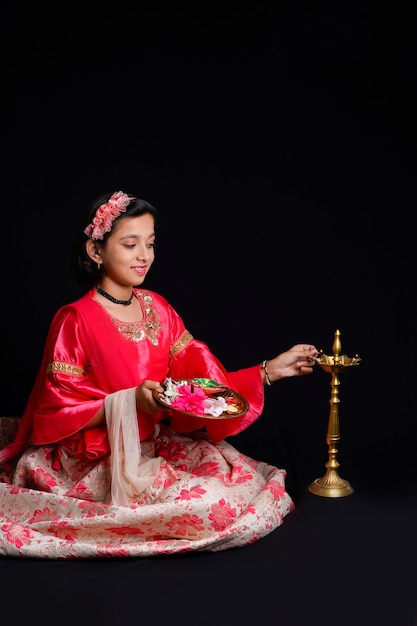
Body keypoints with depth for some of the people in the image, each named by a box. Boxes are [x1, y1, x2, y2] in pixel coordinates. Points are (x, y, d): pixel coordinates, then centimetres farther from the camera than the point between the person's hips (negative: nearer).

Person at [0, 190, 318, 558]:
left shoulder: (157, 308, 5)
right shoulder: (75, 321, -14)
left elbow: (202, 381, 4)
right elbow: (58, 415, -13)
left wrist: (271, 370, -4)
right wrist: (130, 402, -25)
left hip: (161, 444, 7)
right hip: (101, 458, -7)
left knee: (250, 481, -5)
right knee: (211, 503, -22)